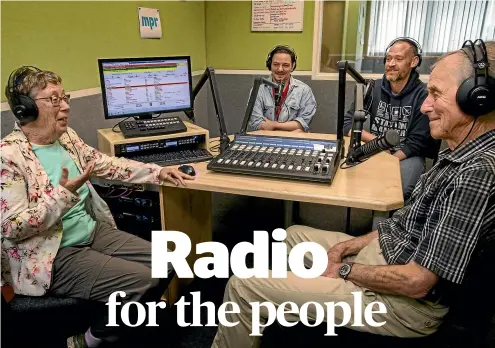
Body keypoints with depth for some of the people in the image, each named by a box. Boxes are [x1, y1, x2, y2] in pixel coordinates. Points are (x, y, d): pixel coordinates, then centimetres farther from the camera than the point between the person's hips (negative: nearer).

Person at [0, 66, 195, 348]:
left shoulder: (67, 136, 5)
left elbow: (108, 164, 14)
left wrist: (157, 172, 9)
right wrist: (65, 194, -29)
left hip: (94, 231, 8)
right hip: (53, 256, -8)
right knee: (141, 280, -20)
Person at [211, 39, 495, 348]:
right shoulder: (462, 153, 4)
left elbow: (418, 282, -27)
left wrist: (344, 270, -13)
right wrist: (352, 244, 3)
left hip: (403, 300, -10)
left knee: (242, 287, -11)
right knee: (294, 235, 25)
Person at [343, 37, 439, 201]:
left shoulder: (423, 95, -9)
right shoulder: (373, 88, 1)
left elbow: (416, 143, -11)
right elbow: (347, 123, -1)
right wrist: (375, 140, -17)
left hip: (408, 156, -3)